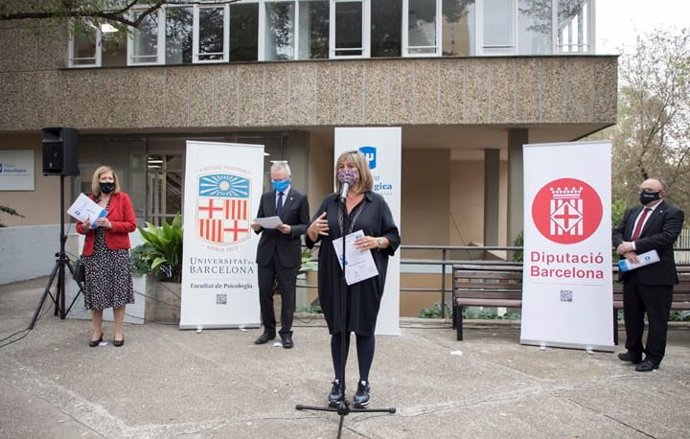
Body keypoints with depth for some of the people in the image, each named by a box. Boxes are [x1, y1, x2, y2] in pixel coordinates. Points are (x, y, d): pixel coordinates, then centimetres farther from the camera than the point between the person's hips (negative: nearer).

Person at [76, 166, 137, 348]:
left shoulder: (123, 198, 2)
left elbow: (132, 225, -4)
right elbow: (79, 227, 14)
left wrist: (110, 225, -16)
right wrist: (85, 227, -9)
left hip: (117, 252, -3)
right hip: (94, 253, 3)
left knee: (118, 292, 1)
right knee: (95, 293, 5)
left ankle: (118, 332, 12)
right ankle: (97, 332, 18)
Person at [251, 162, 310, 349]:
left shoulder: (300, 198, -1)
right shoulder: (266, 197, 11)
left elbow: (305, 225, -2)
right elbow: (260, 221, 13)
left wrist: (291, 230, -20)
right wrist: (257, 226, -9)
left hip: (288, 253, -4)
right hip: (266, 251, 4)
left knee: (287, 295, 4)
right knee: (264, 292, 8)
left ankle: (286, 333, 16)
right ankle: (269, 330, 23)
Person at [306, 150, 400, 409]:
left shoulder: (376, 202, 1)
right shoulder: (330, 202, 9)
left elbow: (394, 236, 0)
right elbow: (312, 239, 10)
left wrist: (376, 242, -20)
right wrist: (313, 229, -12)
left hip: (366, 277, -2)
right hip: (334, 277, 2)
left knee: (364, 329, 7)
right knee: (338, 329, 9)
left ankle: (364, 384, 21)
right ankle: (338, 383, 23)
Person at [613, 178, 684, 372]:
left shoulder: (672, 213, -5)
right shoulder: (631, 212, 16)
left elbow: (667, 237, -19)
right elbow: (617, 233, 9)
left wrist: (633, 245, -21)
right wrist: (624, 248, -13)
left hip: (657, 274, -6)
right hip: (632, 273, 7)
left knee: (657, 318, 2)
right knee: (631, 315, 15)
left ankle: (653, 358, 13)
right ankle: (634, 352, 29)